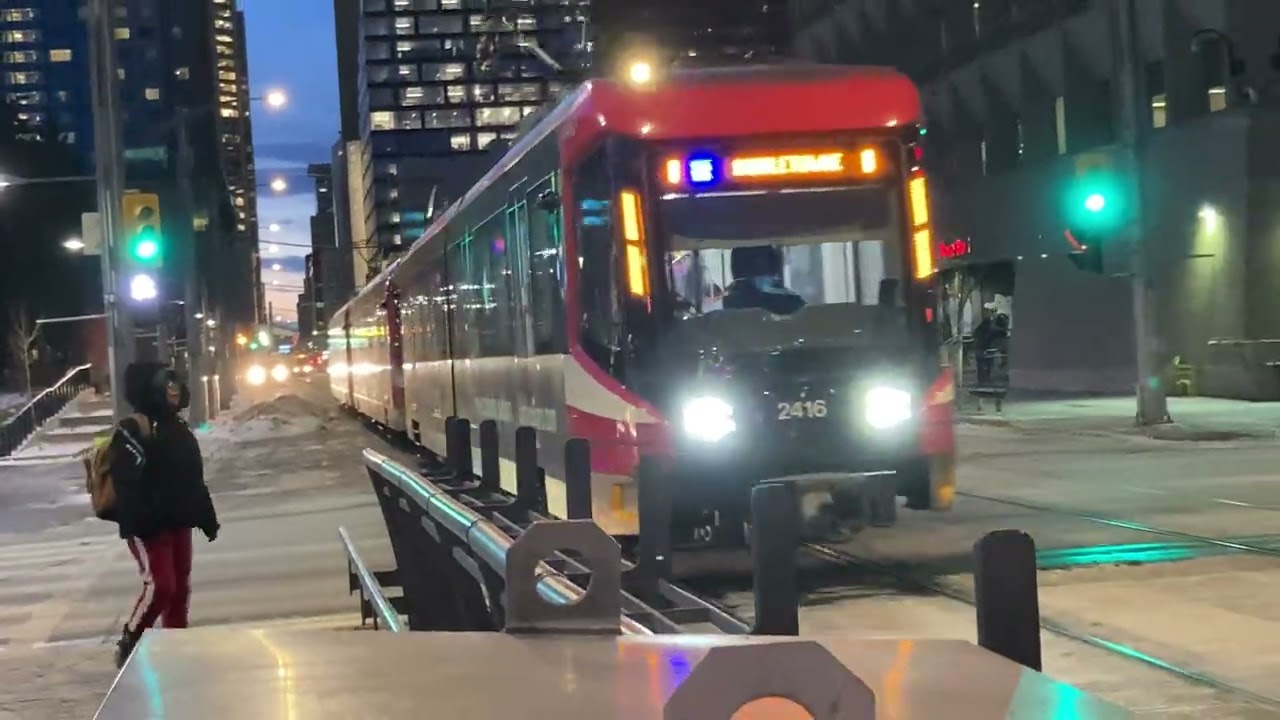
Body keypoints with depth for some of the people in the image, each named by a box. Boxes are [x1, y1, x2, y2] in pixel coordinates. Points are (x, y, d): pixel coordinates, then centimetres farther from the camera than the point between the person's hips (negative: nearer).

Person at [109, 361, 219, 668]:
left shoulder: (178, 429, 13)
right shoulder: (132, 431, -13)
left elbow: (194, 480, 18)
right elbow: (128, 482, -22)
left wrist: (207, 518, 17)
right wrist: (137, 523, -29)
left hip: (178, 522, 8)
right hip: (148, 525, -8)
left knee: (180, 586, 11)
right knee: (159, 585, -12)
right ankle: (128, 645, 3)